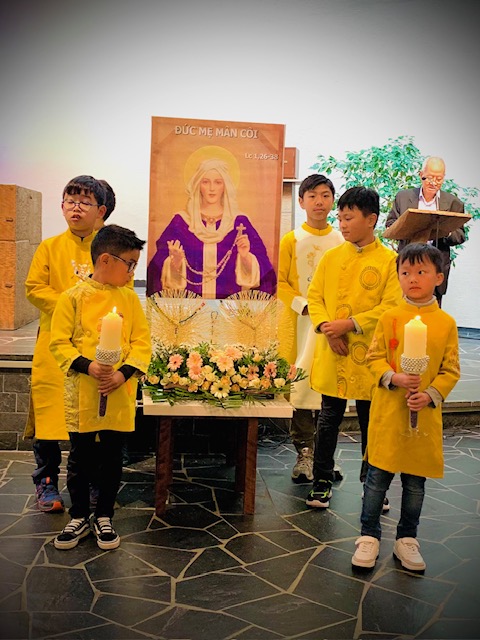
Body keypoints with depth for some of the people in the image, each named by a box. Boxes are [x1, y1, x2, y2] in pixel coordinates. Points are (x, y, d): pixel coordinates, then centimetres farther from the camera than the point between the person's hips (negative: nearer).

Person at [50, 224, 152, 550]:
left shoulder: (130, 299, 3)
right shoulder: (74, 297, -5)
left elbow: (142, 342, 1)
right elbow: (60, 343, -5)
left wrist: (124, 373, -13)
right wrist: (87, 366, -20)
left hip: (120, 394, 2)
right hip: (82, 393, -2)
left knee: (112, 458, 11)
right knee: (80, 458, 11)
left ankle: (104, 517, 28)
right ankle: (80, 517, 29)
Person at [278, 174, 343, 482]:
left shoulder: (341, 241, 7)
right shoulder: (292, 240, 2)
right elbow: (279, 281, -1)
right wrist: (304, 305, -12)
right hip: (299, 323, -1)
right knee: (300, 383, -1)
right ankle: (304, 451, 10)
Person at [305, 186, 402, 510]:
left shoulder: (389, 260, -5)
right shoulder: (331, 257, 6)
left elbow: (391, 306, -11)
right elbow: (314, 296, 6)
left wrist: (349, 324, -17)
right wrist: (326, 327, -11)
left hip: (369, 356, -2)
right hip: (332, 354, 3)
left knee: (371, 421, 11)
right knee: (328, 419, 10)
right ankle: (322, 482, 24)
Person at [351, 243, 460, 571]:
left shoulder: (446, 323, 0)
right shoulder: (390, 317, -1)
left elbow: (451, 370, 2)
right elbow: (375, 358, 1)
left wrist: (431, 395, -13)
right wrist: (394, 378, -17)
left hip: (425, 414, 1)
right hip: (388, 411, -1)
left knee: (416, 480, 12)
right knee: (379, 475, 5)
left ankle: (407, 539, 30)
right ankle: (369, 536, 21)